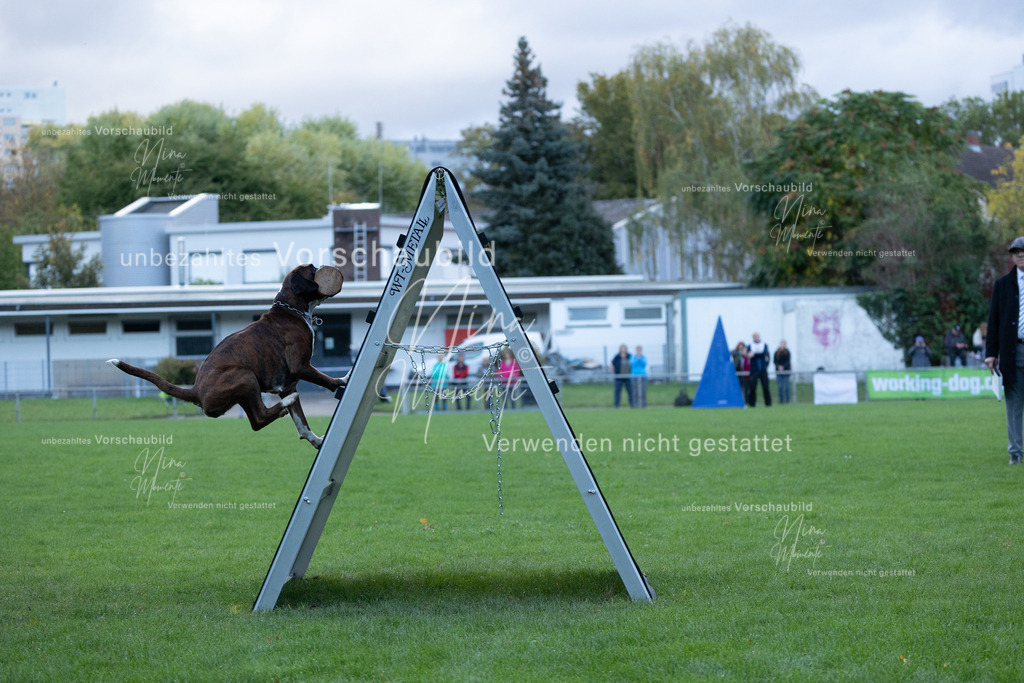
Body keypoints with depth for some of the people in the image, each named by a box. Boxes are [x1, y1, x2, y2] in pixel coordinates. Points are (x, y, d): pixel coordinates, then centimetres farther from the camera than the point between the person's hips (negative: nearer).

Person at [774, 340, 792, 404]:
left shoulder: (787, 352, -2)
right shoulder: (777, 352, 5)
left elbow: (788, 361, -6)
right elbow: (775, 360, 2)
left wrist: (783, 366, -20)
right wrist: (778, 366, -15)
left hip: (786, 370, -2)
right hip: (779, 371, 2)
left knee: (786, 386, -1)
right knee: (780, 386, 1)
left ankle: (787, 399, 4)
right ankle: (781, 399, 6)